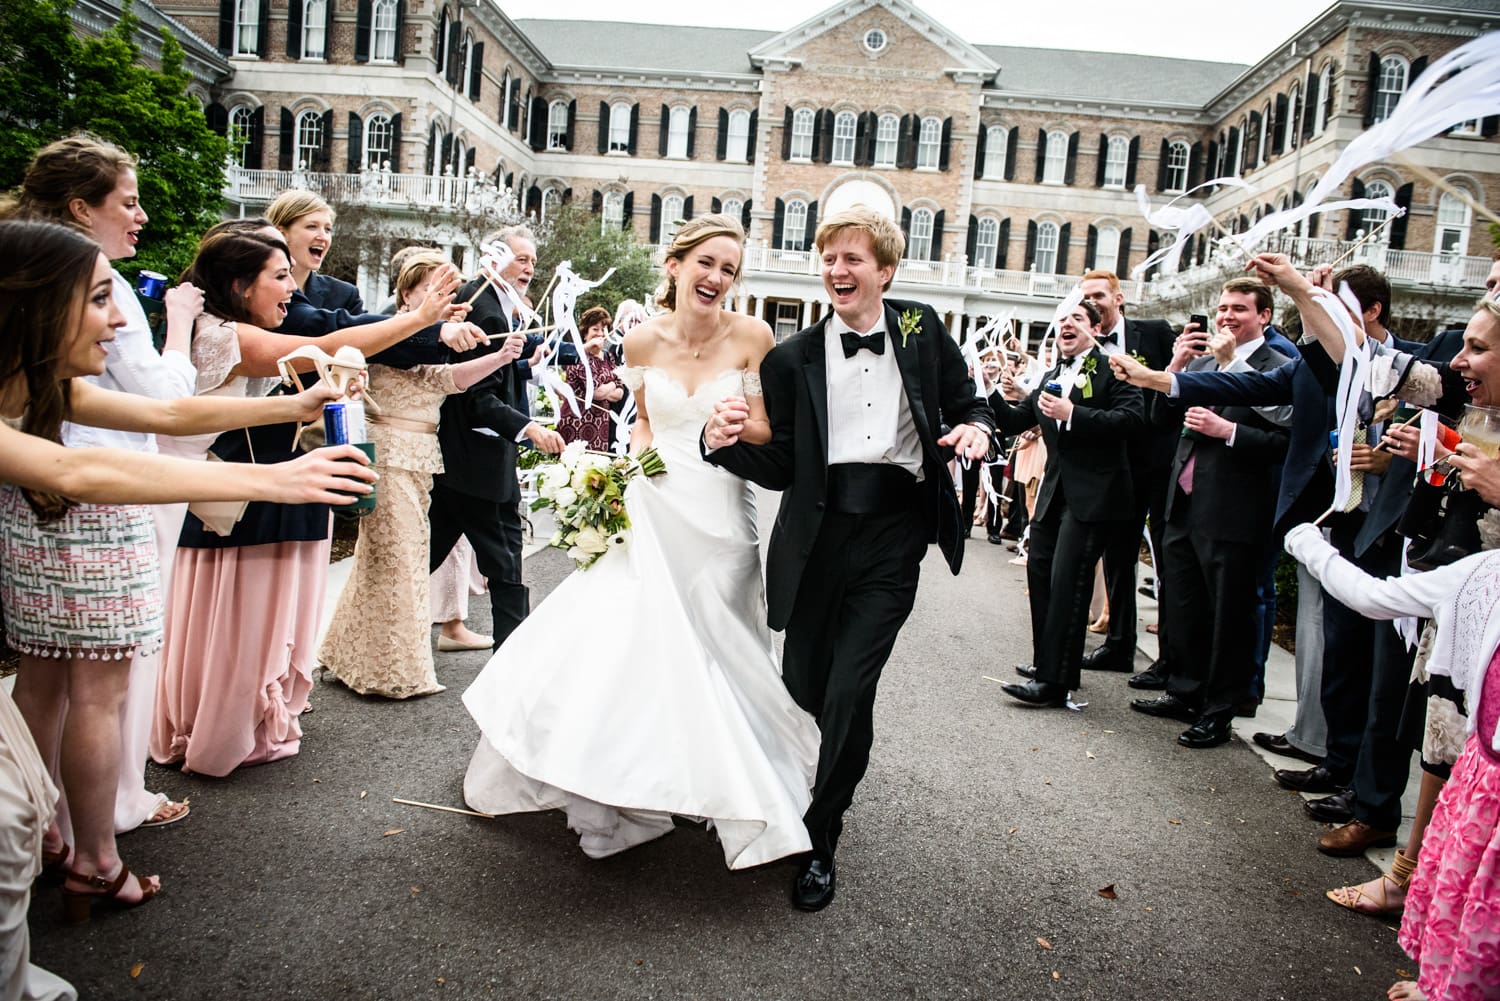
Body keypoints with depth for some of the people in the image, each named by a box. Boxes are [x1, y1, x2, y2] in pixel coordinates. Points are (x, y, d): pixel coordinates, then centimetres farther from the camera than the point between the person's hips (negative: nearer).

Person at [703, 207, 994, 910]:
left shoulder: (922, 331, 6)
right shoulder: (793, 358, 4)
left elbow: (968, 404, 15)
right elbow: (780, 468, 3)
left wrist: (976, 428, -8)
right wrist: (726, 444, -17)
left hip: (894, 535, -2)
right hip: (819, 532, 2)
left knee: (849, 691, -6)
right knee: (803, 681, 14)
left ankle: (821, 839, 14)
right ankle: (844, 760, 50)